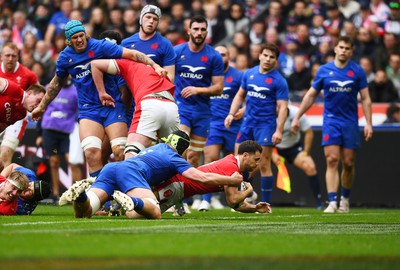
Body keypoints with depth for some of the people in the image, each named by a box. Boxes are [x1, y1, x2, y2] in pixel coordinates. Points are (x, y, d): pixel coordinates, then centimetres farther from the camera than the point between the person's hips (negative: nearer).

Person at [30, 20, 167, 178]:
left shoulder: (99, 46, -5)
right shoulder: (65, 57, 7)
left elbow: (131, 54, -10)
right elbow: (57, 83, 24)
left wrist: (154, 65, -23)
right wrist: (42, 107, 31)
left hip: (112, 105, -2)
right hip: (88, 110, 2)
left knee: (120, 151, -14)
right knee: (91, 152, -21)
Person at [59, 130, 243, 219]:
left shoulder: (158, 147, 39)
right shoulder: (174, 157, 18)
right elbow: (203, 177, 11)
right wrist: (232, 180, 24)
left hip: (109, 168, 7)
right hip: (130, 171, -7)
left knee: (82, 213, -9)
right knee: (155, 214, -22)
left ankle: (80, 194, -41)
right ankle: (132, 202, -51)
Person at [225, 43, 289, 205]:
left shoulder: (279, 81, -7)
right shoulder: (250, 74, 9)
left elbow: (282, 107, -11)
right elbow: (240, 95, 20)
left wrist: (279, 130, -19)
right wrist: (231, 114, 8)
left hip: (266, 125, -5)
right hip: (247, 122, 5)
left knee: (264, 165, -6)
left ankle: (266, 204, 1)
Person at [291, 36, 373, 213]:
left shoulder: (358, 71, 1)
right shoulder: (324, 70, 3)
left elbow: (365, 99, 3)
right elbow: (311, 95, 10)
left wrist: (368, 123, -5)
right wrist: (297, 117, 8)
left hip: (350, 122, 0)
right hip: (331, 121, 0)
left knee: (348, 163, 3)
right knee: (332, 161, -12)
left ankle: (345, 199, 24)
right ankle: (332, 203, -17)